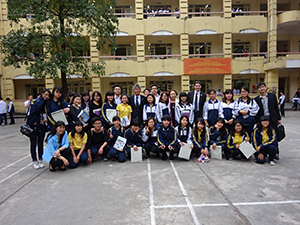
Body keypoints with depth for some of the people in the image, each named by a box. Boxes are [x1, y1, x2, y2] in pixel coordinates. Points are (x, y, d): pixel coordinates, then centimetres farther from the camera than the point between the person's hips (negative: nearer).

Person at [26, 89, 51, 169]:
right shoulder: (34, 101, -6)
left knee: (41, 144, 11)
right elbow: (36, 109, -26)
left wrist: (47, 119, -6)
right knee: (33, 144, 6)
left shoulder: (47, 104, 8)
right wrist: (42, 99, -17)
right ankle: (34, 161, 16)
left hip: (42, 126, 4)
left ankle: (40, 160, 21)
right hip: (33, 126, -4)